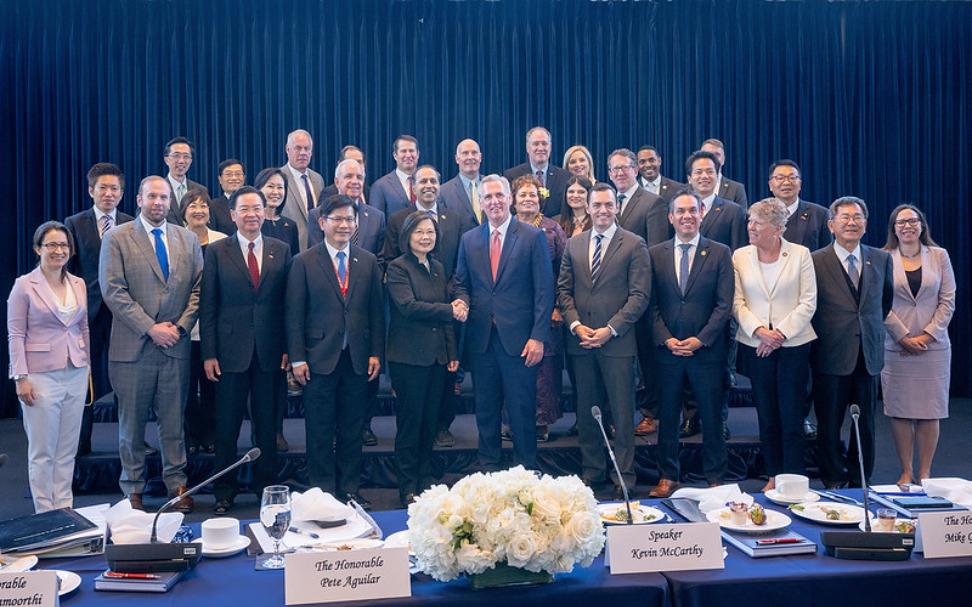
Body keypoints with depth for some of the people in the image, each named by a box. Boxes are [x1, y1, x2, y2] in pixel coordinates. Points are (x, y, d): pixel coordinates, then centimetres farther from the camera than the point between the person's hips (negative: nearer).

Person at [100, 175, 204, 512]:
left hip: (176, 345, 2)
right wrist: (150, 328, -12)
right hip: (133, 345, -2)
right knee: (132, 423, 8)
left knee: (174, 421, 8)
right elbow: (113, 291, -8)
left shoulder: (188, 239, 10)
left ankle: (177, 484, 18)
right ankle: (133, 489, 20)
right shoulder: (116, 238, 0)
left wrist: (181, 326, -6)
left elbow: (198, 288, 7)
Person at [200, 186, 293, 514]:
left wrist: (288, 348, 1)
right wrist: (208, 353, -6)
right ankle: (224, 491, 21)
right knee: (227, 425, 7)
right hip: (231, 350, -1)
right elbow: (207, 305, -1)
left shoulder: (281, 250, 6)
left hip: (270, 351, 2)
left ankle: (266, 486, 25)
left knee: (267, 423, 11)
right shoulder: (217, 251, 1)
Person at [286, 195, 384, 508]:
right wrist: (297, 358, -7)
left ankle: (349, 488, 22)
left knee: (352, 428, 10)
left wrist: (376, 352, 3)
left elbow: (376, 310, 8)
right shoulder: (304, 262, 0)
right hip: (319, 358, -2)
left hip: (358, 359, 3)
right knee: (320, 430, 5)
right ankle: (323, 490, 17)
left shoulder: (368, 261, 8)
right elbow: (294, 314, -2)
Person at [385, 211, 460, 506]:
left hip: (437, 357, 6)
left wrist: (452, 354, 11)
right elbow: (408, 306, -18)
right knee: (410, 421, 1)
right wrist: (449, 310, -14)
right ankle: (409, 487, 11)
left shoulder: (438, 268, 14)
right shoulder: (397, 267, -6)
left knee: (431, 420, 11)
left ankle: (426, 479, 23)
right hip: (409, 357, -6)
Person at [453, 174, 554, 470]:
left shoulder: (533, 237, -2)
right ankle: (488, 466, 26)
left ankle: (526, 468, 18)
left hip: (519, 339, -3)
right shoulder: (469, 239, 10)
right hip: (481, 338, 4)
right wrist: (463, 302, -7)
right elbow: (461, 284, 17)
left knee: (522, 409, 3)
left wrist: (538, 337, -11)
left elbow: (544, 291, -5)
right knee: (485, 409, 12)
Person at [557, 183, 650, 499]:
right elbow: (563, 289, 11)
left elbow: (640, 295, -6)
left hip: (617, 342, -4)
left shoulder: (634, 245, -1)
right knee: (586, 411, 10)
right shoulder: (573, 244, 11)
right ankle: (592, 470, 22)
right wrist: (576, 325, -4)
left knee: (622, 412, 1)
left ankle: (624, 476, 10)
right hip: (581, 341, 4)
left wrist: (610, 329, -13)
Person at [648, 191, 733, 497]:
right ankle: (668, 477, 20)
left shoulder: (720, 253, 2)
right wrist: (666, 339, -9)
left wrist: (701, 339, -12)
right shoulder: (655, 254, 6)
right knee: (667, 417, 8)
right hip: (667, 349, 1)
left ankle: (714, 478, 20)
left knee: (712, 417, 7)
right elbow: (652, 304, 4)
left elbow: (724, 304, -3)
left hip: (707, 350, -1)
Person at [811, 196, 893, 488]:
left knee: (865, 424, 11)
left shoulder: (881, 259, 7)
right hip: (831, 355, -3)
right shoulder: (815, 261, -6)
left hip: (869, 354, 4)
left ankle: (861, 482, 25)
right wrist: (821, 336, 1)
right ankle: (834, 483, 20)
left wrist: (873, 328, 17)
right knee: (829, 424, 6)